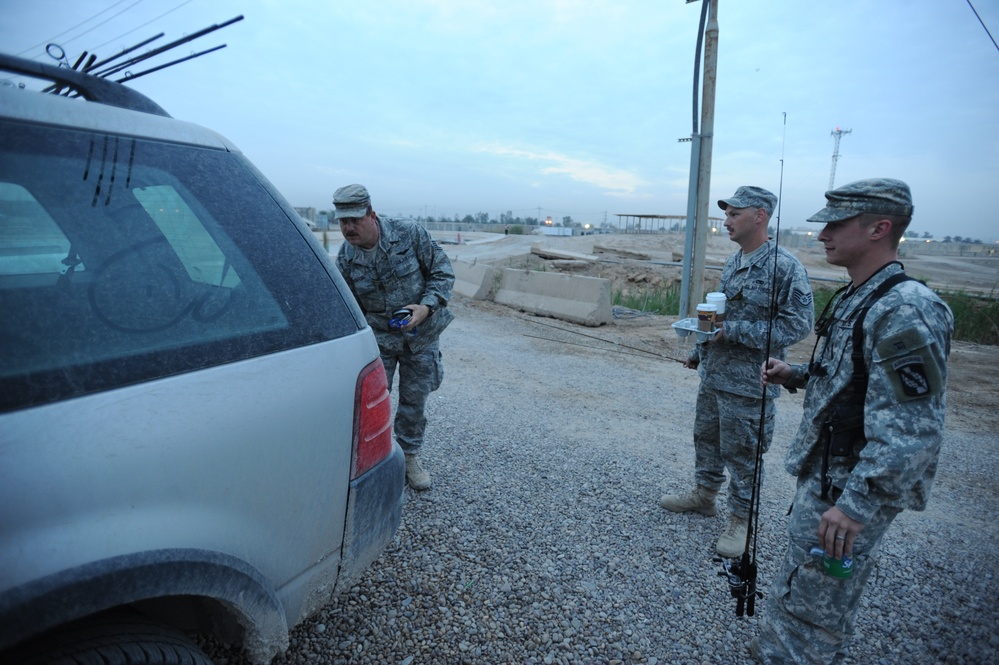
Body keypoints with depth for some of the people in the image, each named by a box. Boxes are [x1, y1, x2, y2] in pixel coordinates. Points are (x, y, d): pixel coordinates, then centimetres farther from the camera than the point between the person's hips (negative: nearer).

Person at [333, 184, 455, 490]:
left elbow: (443, 272, -9)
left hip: (421, 334, -1)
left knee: (414, 399, 10)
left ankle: (410, 456, 30)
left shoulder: (410, 234, -16)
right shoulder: (345, 258, -9)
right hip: (377, 336, 1)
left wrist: (427, 306, -23)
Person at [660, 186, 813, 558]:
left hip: (748, 385, -8)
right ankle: (704, 495, 40)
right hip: (712, 376, 8)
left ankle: (741, 521, 23)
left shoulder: (785, 267, -16)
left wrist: (733, 331, -22)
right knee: (706, 438, 20)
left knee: (743, 454, 5)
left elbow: (797, 325, -20)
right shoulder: (733, 261, 9)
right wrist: (699, 352, 18)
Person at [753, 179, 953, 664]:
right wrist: (796, 376, 6)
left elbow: (912, 430, -27)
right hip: (824, 474, 10)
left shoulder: (905, 310, -23)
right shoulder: (856, 298, 8)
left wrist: (856, 505, -27)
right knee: (803, 588, 24)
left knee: (807, 603, 3)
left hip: (848, 488, -10)